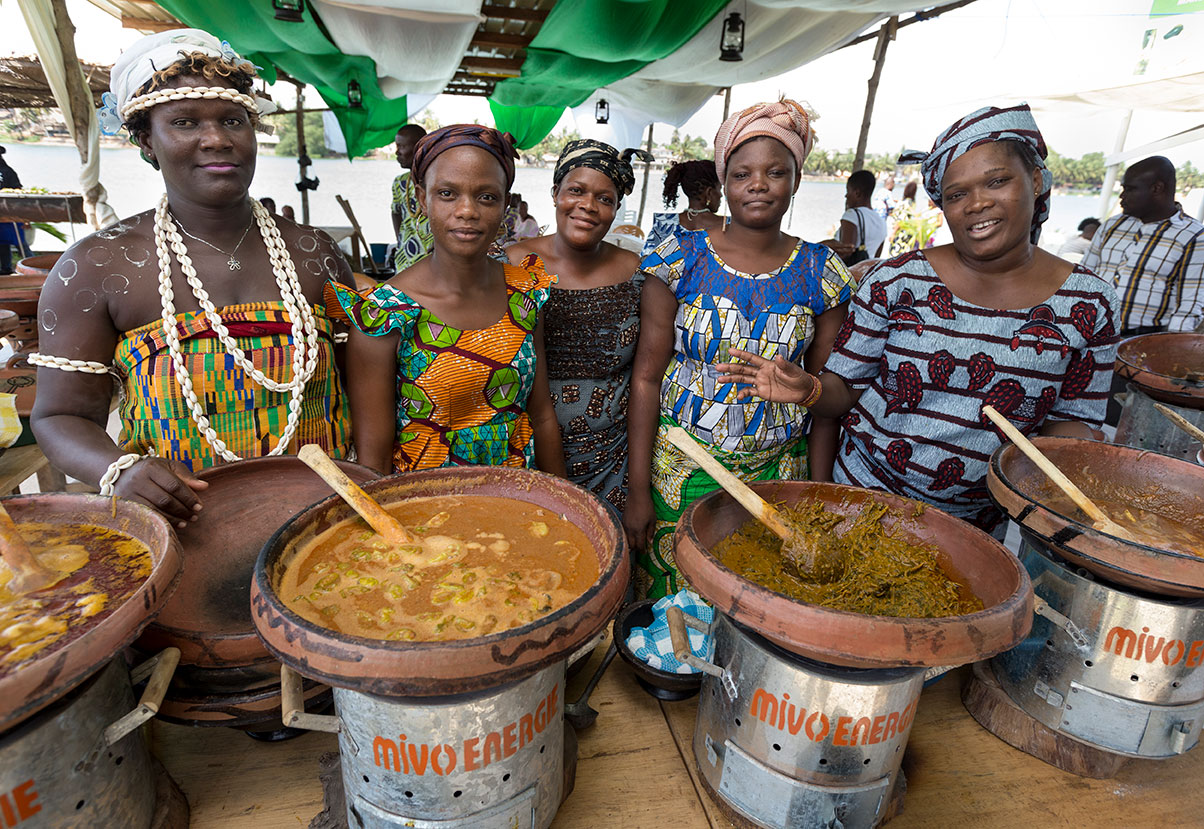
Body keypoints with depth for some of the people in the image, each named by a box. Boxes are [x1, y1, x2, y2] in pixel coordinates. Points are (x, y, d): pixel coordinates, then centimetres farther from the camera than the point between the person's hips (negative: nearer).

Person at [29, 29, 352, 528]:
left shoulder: (313, 254, 7)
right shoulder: (97, 267, 2)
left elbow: (361, 381, 12)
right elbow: (62, 415, 4)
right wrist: (118, 471, -17)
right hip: (177, 528, 0)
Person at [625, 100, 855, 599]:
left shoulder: (821, 274, 0)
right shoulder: (681, 258, -5)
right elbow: (646, 377, -6)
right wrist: (638, 489, -8)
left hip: (776, 473, 1)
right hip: (678, 466, -1)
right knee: (668, 608, 9)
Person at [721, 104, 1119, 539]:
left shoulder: (1089, 302, -5)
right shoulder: (894, 280, -10)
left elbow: (1069, 420, 2)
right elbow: (845, 388, -5)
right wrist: (810, 389, -27)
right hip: (863, 491, -1)